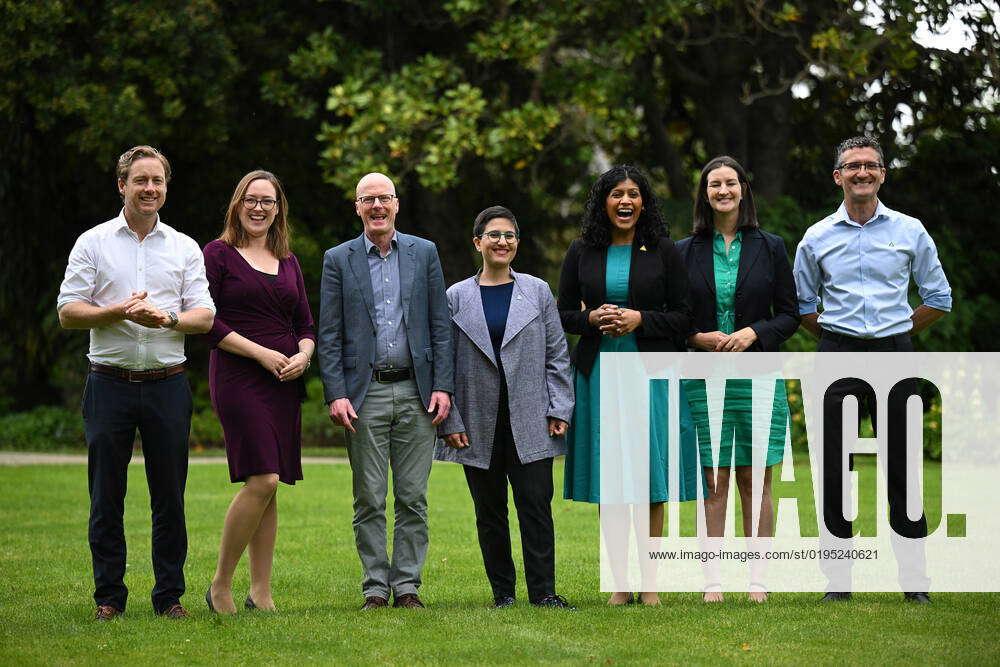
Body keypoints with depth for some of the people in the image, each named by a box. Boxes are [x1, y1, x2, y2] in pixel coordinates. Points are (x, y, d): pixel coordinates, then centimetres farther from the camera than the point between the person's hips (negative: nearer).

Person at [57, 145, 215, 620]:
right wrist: (117, 312, -15)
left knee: (169, 496, 2)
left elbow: (204, 316, 6)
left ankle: (170, 595, 9)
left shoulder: (184, 248, 12)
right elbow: (68, 312, 0)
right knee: (106, 496, 1)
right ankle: (109, 595, 8)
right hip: (110, 381, -1)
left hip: (168, 382, 1)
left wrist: (166, 318, -14)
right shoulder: (93, 243, 6)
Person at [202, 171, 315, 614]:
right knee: (261, 481, -17)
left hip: (284, 383, 6)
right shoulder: (219, 254, 0)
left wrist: (303, 355, -4)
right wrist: (261, 353, -13)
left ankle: (261, 593, 8)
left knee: (269, 486, 4)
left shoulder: (288, 262, 17)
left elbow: (305, 324, 18)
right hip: (238, 378, -6)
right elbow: (206, 321, -7)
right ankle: (220, 585, -5)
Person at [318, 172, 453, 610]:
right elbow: (329, 335, 3)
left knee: (412, 498, 2)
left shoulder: (424, 253, 9)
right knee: (369, 500, 0)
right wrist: (336, 394, -7)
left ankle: (407, 586, 7)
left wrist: (442, 386, -2)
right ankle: (375, 588, 5)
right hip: (365, 393, -1)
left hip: (416, 392, 1)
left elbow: (441, 325, 7)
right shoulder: (338, 260, 6)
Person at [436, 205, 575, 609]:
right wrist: (450, 422, -2)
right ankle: (502, 592, 12)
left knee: (536, 507, -6)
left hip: (529, 423, -1)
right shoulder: (457, 297, 7)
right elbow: (444, 363, 5)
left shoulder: (537, 292, 9)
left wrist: (559, 410, -1)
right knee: (489, 512, 5)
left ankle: (542, 591, -4)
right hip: (480, 425, 1)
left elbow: (557, 355, 8)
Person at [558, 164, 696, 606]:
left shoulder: (663, 251, 5)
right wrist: (592, 319, -9)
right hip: (599, 371, 1)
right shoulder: (582, 252, 9)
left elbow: (684, 316, 3)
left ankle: (650, 584, 2)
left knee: (651, 473, -3)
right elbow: (562, 314, 11)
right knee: (608, 478, 1)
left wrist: (640, 320, -12)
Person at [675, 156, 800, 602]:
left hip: (758, 376, 0)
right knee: (713, 481, -2)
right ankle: (713, 580, 1)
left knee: (755, 480, 0)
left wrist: (755, 333, -11)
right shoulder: (686, 252, 8)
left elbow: (790, 314, 6)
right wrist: (698, 338, -9)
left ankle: (758, 578, 5)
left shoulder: (769, 248, 7)